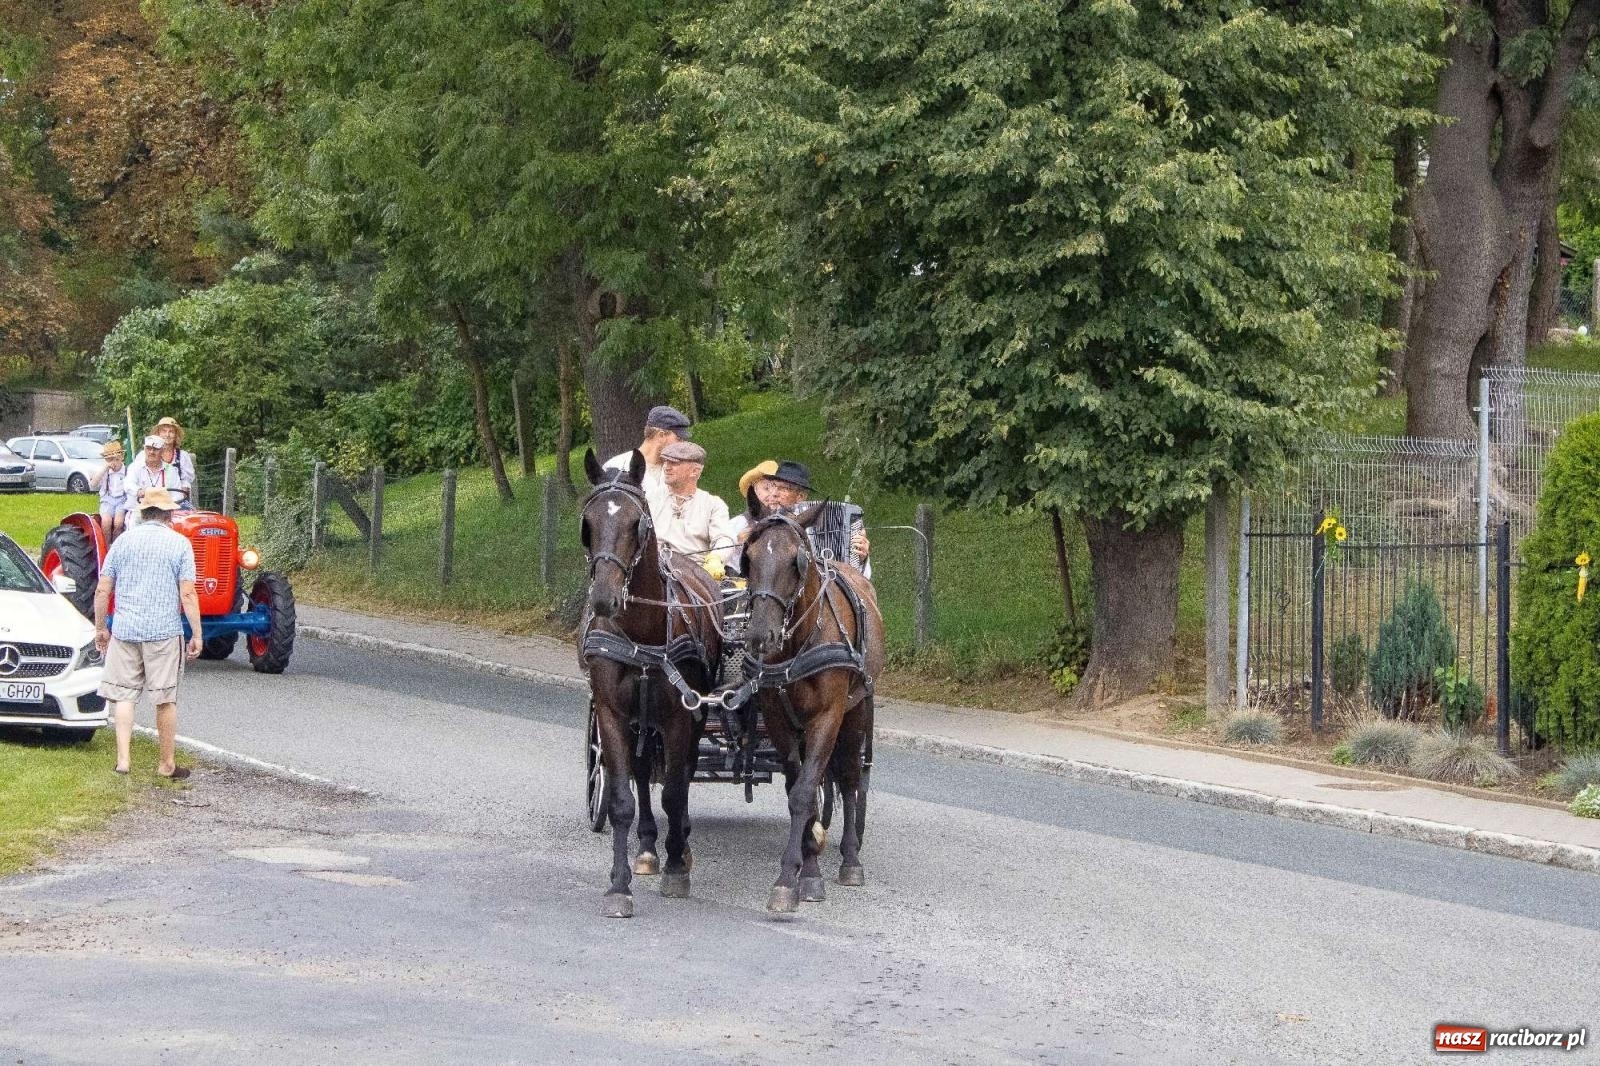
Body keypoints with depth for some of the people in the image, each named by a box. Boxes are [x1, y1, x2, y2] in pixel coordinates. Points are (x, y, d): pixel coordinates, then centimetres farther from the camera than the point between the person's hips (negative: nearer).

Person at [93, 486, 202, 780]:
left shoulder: (124, 541, 5)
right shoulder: (179, 543, -3)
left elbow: (102, 590, 4)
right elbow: (187, 595, -8)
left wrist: (100, 628, 15)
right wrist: (196, 635, -2)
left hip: (125, 631, 2)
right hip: (165, 631, -2)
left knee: (123, 695, 8)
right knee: (165, 699, 6)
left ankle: (123, 758, -3)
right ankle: (167, 764, 13)